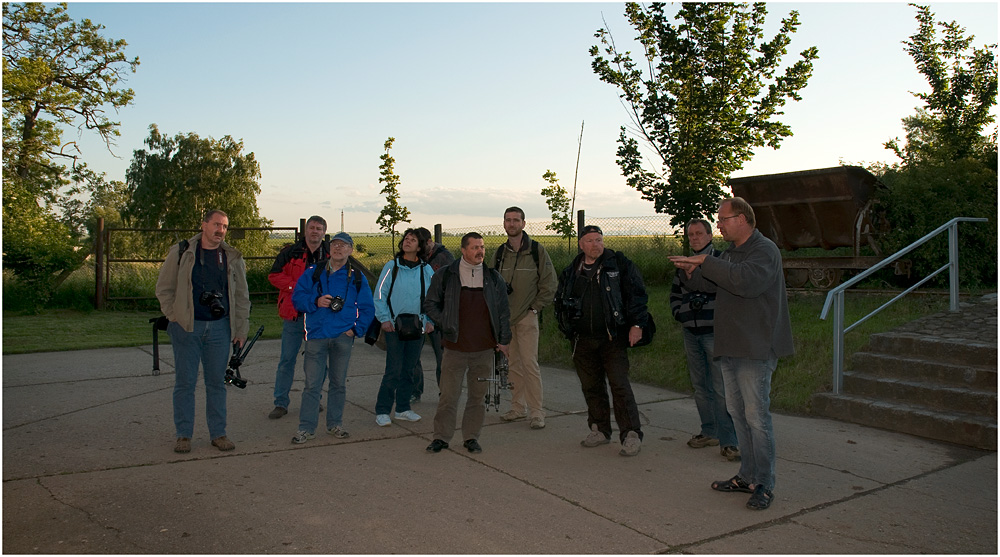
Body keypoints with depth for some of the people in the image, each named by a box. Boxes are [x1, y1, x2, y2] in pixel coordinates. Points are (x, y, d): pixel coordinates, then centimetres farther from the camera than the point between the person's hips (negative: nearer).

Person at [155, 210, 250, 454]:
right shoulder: (181, 252, 2)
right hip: (186, 328, -2)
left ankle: (218, 433, 16)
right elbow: (164, 289, 6)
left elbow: (242, 296, 13)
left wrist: (241, 329, 9)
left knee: (217, 382, 7)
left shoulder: (233, 258, 9)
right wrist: (175, 317, -2)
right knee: (185, 382, 4)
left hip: (220, 328, 2)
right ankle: (183, 435, 14)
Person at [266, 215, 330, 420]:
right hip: (294, 314, -1)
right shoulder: (290, 253, 2)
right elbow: (274, 275, 0)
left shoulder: (331, 255, 6)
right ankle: (281, 403, 10)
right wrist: (297, 286, -13)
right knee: (287, 359, 2)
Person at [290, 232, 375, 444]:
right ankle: (306, 427, 6)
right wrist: (316, 302, -13)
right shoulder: (313, 272, 7)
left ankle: (335, 424, 23)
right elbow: (297, 297, 5)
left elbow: (367, 308, 10)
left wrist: (356, 329, -2)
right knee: (312, 383, -2)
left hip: (343, 337, 1)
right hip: (317, 336, -1)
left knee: (339, 383, 10)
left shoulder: (357, 277, 8)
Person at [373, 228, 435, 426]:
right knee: (394, 370, -7)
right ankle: (382, 411, 3)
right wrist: (384, 319, -8)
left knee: (409, 369, 10)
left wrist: (430, 320, 5)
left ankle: (403, 409, 22)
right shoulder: (392, 266, 0)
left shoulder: (426, 270, 8)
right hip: (394, 326, -3)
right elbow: (380, 294, 0)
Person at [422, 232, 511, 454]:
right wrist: (445, 324, -2)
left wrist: (504, 340, 7)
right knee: (449, 394, 0)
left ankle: (471, 437, 20)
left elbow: (503, 311, 12)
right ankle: (441, 437, 13)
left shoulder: (494, 278, 7)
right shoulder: (445, 276, 1)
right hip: (455, 347, -2)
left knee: (478, 394, 8)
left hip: (484, 348, 2)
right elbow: (430, 304, 9)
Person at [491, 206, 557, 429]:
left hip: (527, 316, -4)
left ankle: (536, 412, -1)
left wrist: (535, 307, -4)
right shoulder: (499, 252, 9)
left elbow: (549, 283, -1)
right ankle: (518, 408, 20)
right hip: (504, 317, 4)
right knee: (514, 365, 10)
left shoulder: (537, 250, -4)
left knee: (530, 364, -7)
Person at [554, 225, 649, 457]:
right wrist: (567, 328, 12)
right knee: (591, 387, 10)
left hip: (612, 338, -4)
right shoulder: (571, 272, 11)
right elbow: (560, 301, 22)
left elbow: (636, 293, -2)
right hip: (583, 340, 5)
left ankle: (632, 435, -3)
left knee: (620, 386, -9)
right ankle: (600, 431, 24)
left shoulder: (619, 263, 0)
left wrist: (636, 324, -10)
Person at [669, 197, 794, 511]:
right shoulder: (730, 253, 18)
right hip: (730, 347, 9)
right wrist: (692, 272, 2)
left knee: (756, 416, -7)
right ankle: (748, 476, 23)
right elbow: (713, 285, 22)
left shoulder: (765, 251, -12)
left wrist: (706, 262, -24)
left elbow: (746, 281, -31)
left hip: (755, 349, -9)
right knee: (738, 413, 13)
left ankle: (764, 485, 2)